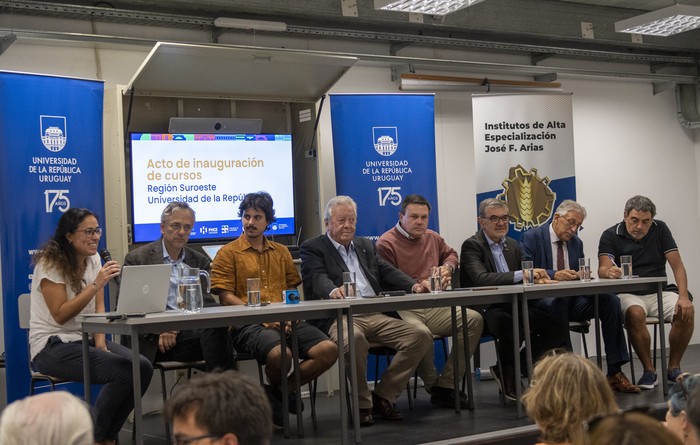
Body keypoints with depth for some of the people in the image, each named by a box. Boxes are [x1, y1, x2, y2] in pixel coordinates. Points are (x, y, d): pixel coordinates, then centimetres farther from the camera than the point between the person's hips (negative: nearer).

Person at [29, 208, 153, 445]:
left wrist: (100, 342, -10)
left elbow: (98, 307, 7)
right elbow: (60, 315, -19)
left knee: (143, 367, -17)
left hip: (85, 339, 7)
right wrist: (96, 284, -25)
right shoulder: (50, 263, -13)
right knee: (124, 371, -27)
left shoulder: (93, 260, 8)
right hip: (52, 346, -7)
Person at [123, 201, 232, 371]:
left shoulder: (200, 261, 19)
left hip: (189, 333, 4)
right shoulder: (137, 258, 8)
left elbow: (207, 304, 11)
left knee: (217, 330, -33)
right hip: (152, 339, -4)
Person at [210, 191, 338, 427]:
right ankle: (275, 390, 1)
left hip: (285, 322, 5)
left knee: (329, 350, -19)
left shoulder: (281, 252, 22)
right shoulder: (228, 253, 7)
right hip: (248, 325, -5)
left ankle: (284, 390, 2)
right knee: (280, 354, -36)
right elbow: (226, 297, -2)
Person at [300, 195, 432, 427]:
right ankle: (362, 404, -17)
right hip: (340, 317, -6)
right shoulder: (313, 248, 8)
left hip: (375, 316, 6)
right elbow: (317, 277, -11)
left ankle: (382, 397, -4)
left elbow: (387, 271, 14)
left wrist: (413, 285, -7)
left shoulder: (365, 246, 26)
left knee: (420, 336, -13)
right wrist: (333, 290, -36)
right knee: (354, 338, -39)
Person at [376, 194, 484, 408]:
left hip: (434, 308, 7)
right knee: (421, 333, -39)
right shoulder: (386, 243, -3)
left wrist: (448, 267, 16)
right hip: (403, 309, -7)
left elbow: (451, 254, 40)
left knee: (474, 319, -14)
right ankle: (433, 386, -9)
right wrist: (418, 286, -13)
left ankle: (447, 385, -12)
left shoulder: (432, 238, 20)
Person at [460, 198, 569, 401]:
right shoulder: (472, 245, -6)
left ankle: (515, 368, 0)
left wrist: (536, 277, -8)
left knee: (559, 327, -16)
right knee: (511, 327, -40)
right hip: (486, 309, -7)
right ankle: (508, 373, -9)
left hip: (514, 305, 7)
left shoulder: (512, 245, 18)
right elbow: (481, 279, -23)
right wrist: (521, 275, -31)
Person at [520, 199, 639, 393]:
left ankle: (615, 372, -19)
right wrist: (554, 275, -27)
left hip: (571, 299, 6)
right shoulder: (532, 237, -2)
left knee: (610, 300, -19)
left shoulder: (576, 242, 17)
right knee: (557, 302, -40)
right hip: (543, 300, -6)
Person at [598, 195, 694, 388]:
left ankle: (673, 368, -6)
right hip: (628, 294, -3)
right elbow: (602, 269, -15)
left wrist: (683, 296, -16)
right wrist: (609, 272, -41)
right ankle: (649, 371, -20)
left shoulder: (660, 229, 7)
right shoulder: (611, 235, -1)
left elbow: (677, 265, 0)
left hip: (658, 292, 3)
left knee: (686, 311, -25)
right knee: (635, 314, -36)